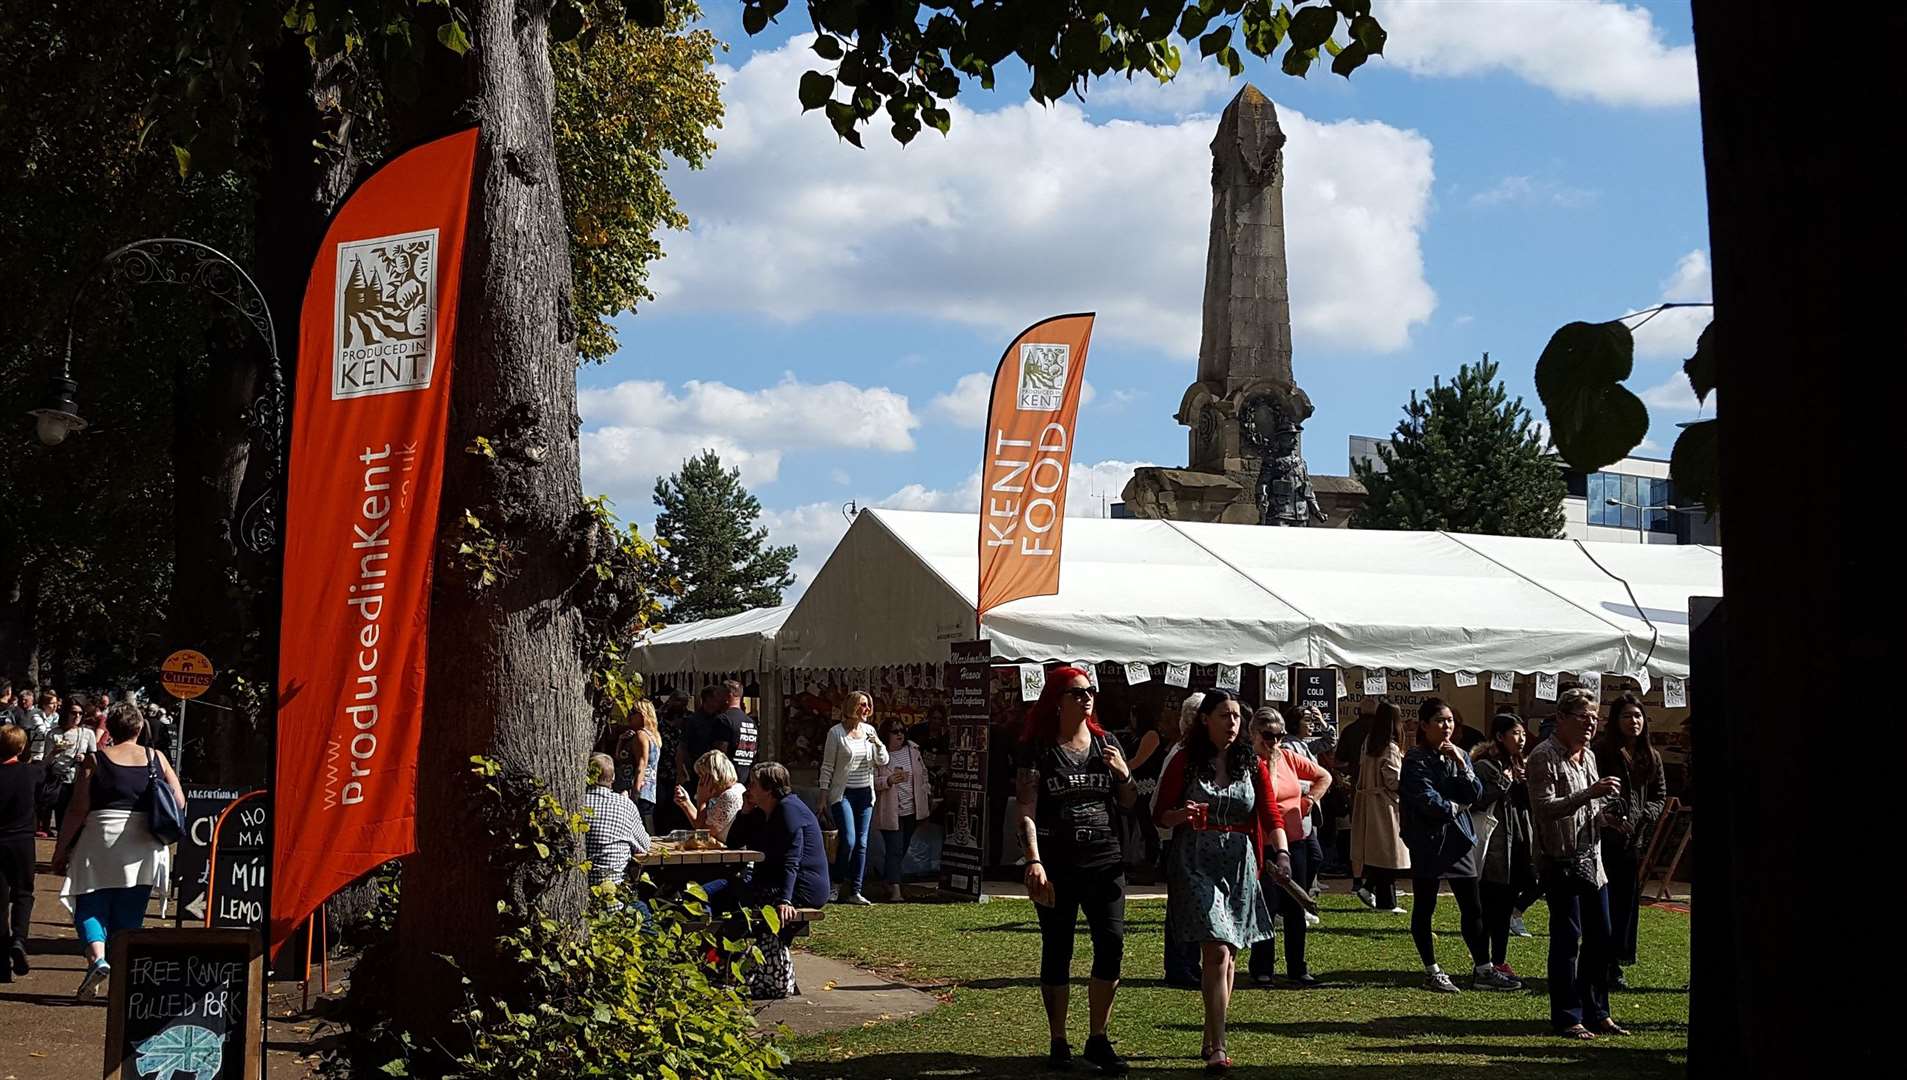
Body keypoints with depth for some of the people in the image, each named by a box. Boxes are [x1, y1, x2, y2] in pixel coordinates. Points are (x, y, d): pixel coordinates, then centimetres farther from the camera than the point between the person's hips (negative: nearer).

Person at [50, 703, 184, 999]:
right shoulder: (157, 759, 6)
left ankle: (97, 956, -20)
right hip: (143, 848, 3)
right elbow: (180, 803, 4)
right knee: (129, 914, 10)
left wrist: (61, 849, 3)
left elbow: (77, 811, -5)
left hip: (102, 841, -3)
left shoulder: (95, 761, -2)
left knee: (90, 906, 6)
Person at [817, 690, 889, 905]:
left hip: (865, 793, 5)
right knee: (848, 840, -15)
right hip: (843, 793, -5)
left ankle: (854, 891, 6)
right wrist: (823, 794, -4)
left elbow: (883, 761, 9)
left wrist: (878, 744, -11)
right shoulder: (836, 732, -6)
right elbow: (827, 765, -2)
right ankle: (838, 884, 4)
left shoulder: (869, 730, 7)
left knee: (862, 843, 3)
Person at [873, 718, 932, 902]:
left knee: (902, 850, 13)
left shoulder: (913, 750, 6)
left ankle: (888, 882, 30)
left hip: (912, 811, 5)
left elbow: (923, 774, 18)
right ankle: (895, 890, -16)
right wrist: (889, 780, -28)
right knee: (894, 850, -12)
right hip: (890, 813, -5)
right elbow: (872, 781, -13)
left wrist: (927, 795, 18)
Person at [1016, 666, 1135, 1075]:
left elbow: (1129, 803, 17)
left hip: (1105, 860, 3)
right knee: (1057, 951, 3)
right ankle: (1058, 1042, 13)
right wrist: (1034, 862, -19)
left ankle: (1098, 1039, 5)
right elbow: (1027, 810, -8)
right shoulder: (1038, 748, -2)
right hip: (1057, 864, -3)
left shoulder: (1105, 743, 10)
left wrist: (1124, 773, -4)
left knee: (1112, 945, -5)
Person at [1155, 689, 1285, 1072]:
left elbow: (1271, 815, -1)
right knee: (1217, 952, -15)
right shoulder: (1185, 763, 0)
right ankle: (1218, 1049, -16)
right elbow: (1160, 815, 4)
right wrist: (1182, 815, -18)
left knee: (1229, 957, 10)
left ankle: (1210, 1041, 25)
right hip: (1197, 863, -4)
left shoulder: (1254, 765, 7)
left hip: (1240, 864, 4)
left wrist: (1282, 851, -19)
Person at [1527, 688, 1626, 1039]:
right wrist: (1590, 794, -29)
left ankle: (1596, 1013, 19)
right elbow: (1544, 809, -23)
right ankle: (1567, 1017, 2)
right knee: (1567, 938, -5)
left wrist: (1606, 817, 8)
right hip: (1561, 862, -8)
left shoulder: (1588, 756, 15)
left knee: (1600, 937, 9)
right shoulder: (1543, 757, -12)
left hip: (1592, 861, 8)